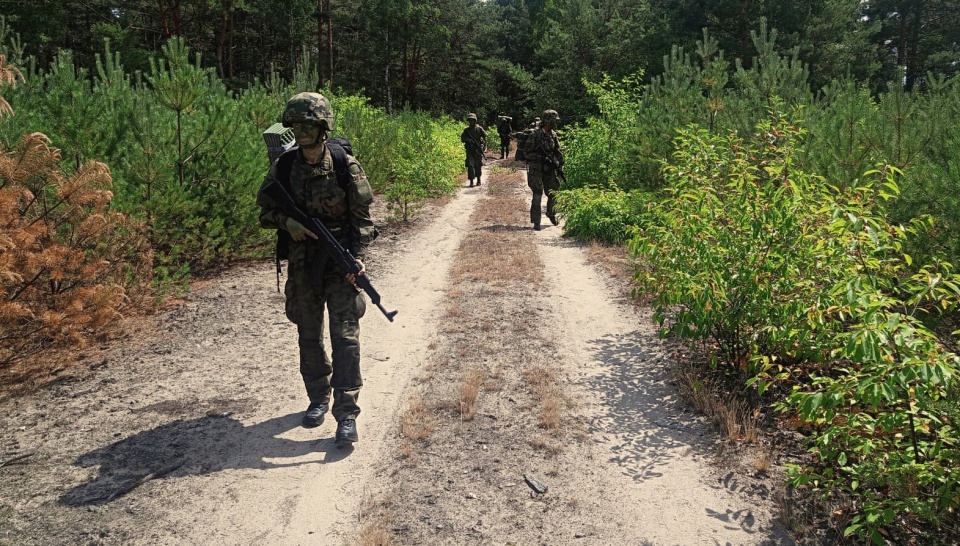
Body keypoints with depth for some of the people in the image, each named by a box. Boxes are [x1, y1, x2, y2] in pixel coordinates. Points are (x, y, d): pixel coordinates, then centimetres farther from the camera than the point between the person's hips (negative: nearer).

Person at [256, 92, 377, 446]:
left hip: (340, 260, -3)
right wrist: (286, 221, -13)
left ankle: (347, 413, -2)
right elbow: (265, 212, 9)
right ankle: (318, 399, 30)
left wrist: (358, 256, -16)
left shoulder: (345, 166, -7)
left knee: (345, 335, -7)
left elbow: (361, 217, -4)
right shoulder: (283, 167, 1)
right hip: (302, 261, 4)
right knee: (309, 335, 12)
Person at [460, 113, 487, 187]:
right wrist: (467, 140, -13)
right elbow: (462, 139, 7)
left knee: (478, 165, 7)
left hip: (478, 150, 0)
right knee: (470, 165, -9)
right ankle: (471, 181, -9)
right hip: (469, 150, 0)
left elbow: (485, 137, 2)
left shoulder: (479, 129, 2)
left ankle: (478, 180, 24)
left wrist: (484, 146, -11)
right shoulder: (466, 130, 6)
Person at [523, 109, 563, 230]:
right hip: (536, 169, -6)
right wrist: (542, 158, -21)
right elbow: (527, 152, -14)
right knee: (537, 194, -11)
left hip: (549, 170, 6)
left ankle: (551, 214, 39)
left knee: (553, 193, 14)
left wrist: (559, 163, -1)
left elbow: (557, 151, 16)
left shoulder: (553, 134, 6)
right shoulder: (535, 134, -14)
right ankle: (536, 222, -4)